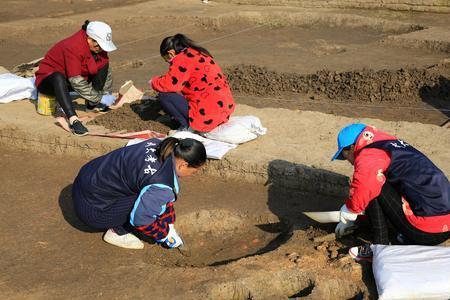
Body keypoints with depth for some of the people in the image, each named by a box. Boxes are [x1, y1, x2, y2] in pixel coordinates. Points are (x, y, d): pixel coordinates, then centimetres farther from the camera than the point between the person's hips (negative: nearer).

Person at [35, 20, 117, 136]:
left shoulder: (98, 47, -8)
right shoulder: (72, 47, -32)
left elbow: (106, 70, 5)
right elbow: (76, 82, -34)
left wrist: (107, 94, -1)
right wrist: (100, 98, -30)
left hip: (75, 78, 8)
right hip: (48, 79, -8)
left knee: (104, 63, -4)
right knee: (58, 78, -43)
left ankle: (92, 104, -3)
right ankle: (73, 120, -48)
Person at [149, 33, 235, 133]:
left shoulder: (181, 59, -10)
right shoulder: (199, 54, 19)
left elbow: (170, 85, -17)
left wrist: (154, 81, 3)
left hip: (207, 116, -10)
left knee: (164, 96, -3)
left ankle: (187, 127, 0)